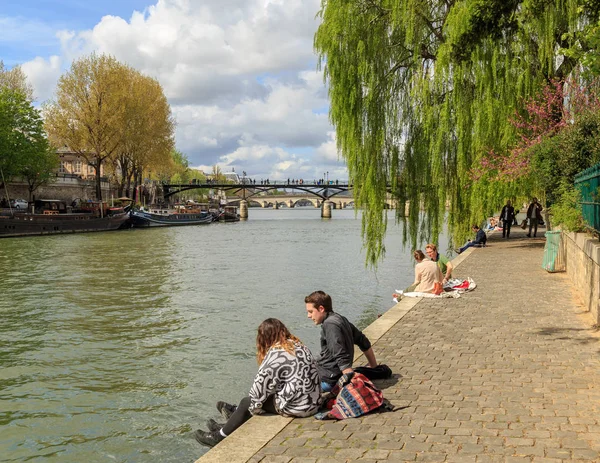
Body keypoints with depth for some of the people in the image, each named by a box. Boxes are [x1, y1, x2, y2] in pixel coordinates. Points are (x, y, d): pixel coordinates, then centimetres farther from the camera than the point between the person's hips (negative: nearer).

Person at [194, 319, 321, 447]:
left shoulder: (276, 354, -17)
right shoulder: (298, 345, 8)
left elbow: (261, 383, -16)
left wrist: (254, 407, 1)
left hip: (297, 407, -8)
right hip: (313, 402, 8)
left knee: (247, 402, 9)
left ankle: (221, 436, 25)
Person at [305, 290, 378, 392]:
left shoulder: (330, 324, -20)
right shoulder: (340, 319, 8)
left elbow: (342, 359, -27)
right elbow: (365, 343, 16)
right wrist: (375, 368, 22)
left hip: (327, 381, -10)